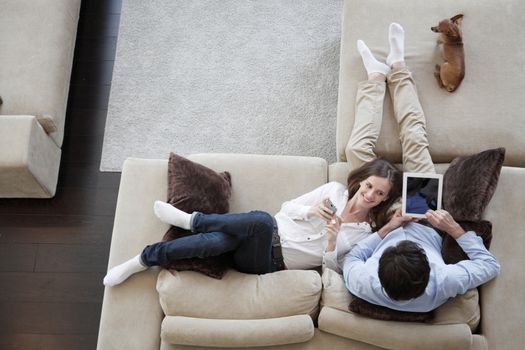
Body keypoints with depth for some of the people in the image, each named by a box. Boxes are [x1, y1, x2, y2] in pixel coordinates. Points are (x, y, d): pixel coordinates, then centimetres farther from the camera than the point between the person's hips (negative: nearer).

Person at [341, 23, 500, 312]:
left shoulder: (363, 285, -44)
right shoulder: (442, 286, -42)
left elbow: (350, 261, -20)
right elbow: (491, 266, -24)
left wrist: (385, 229, -27)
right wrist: (455, 228, -31)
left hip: (386, 218, 0)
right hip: (426, 219, 0)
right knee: (414, 136, -2)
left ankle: (377, 75, 26)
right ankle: (396, 67, 26)